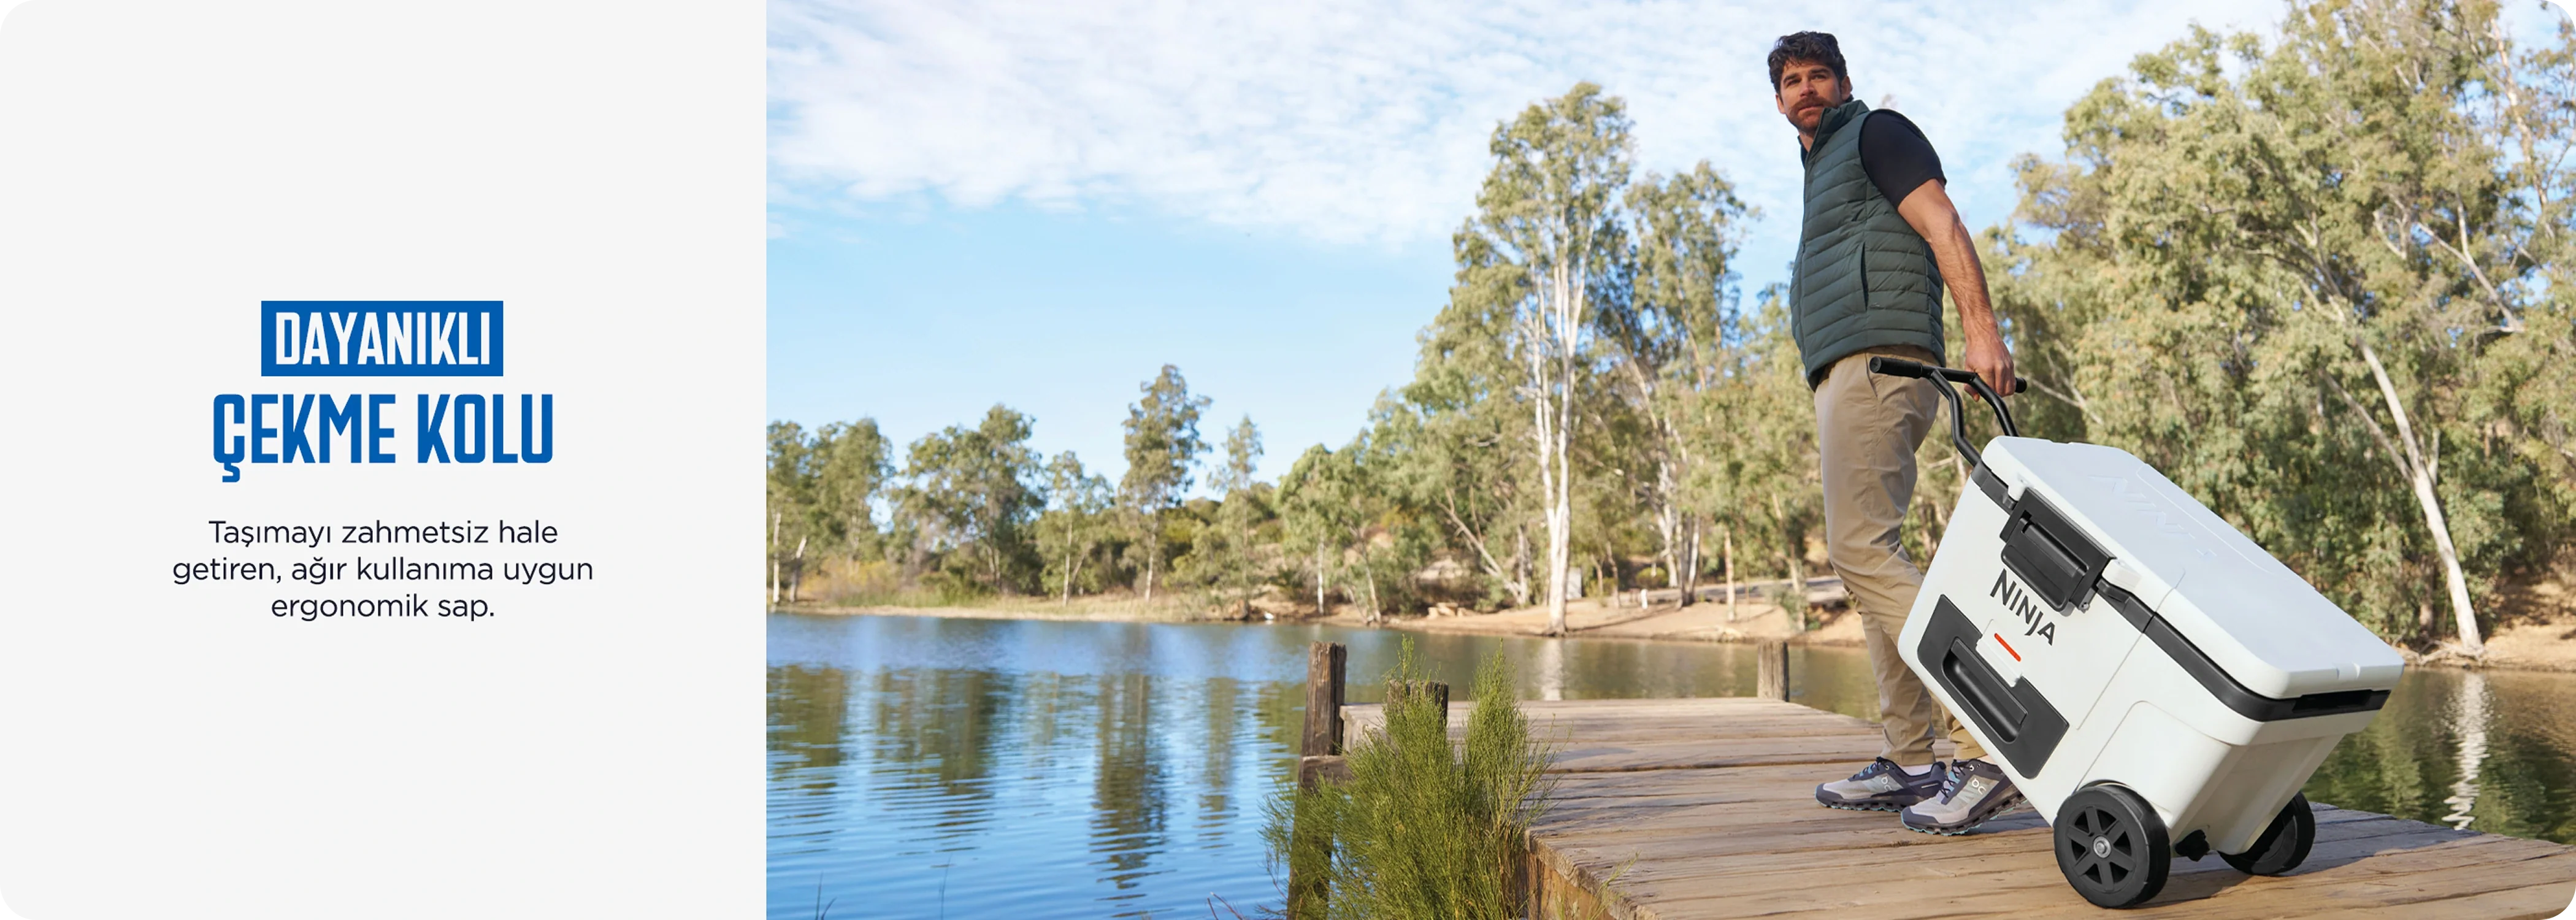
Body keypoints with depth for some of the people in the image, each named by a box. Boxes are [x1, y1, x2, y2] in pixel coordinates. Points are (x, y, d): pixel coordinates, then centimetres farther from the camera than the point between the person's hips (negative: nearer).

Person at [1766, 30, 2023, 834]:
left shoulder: (1875, 134, 5)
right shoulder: (1822, 169, 30)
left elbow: (1944, 227, -10)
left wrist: (1980, 329, -24)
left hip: (1876, 363, -10)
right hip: (1845, 376, 10)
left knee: (1860, 548, -20)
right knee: (1866, 556, 6)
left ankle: (1987, 746, -23)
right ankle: (1909, 762, 8)